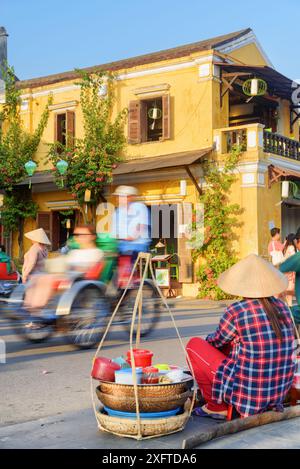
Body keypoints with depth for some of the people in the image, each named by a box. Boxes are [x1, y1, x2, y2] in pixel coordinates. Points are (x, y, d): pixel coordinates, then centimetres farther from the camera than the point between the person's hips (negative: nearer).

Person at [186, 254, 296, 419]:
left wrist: (209, 338, 26)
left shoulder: (236, 311, -17)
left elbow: (216, 342, 2)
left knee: (194, 345, 6)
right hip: (279, 391, 7)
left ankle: (217, 406, 9)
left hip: (247, 392, -7)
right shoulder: (282, 307, 0)